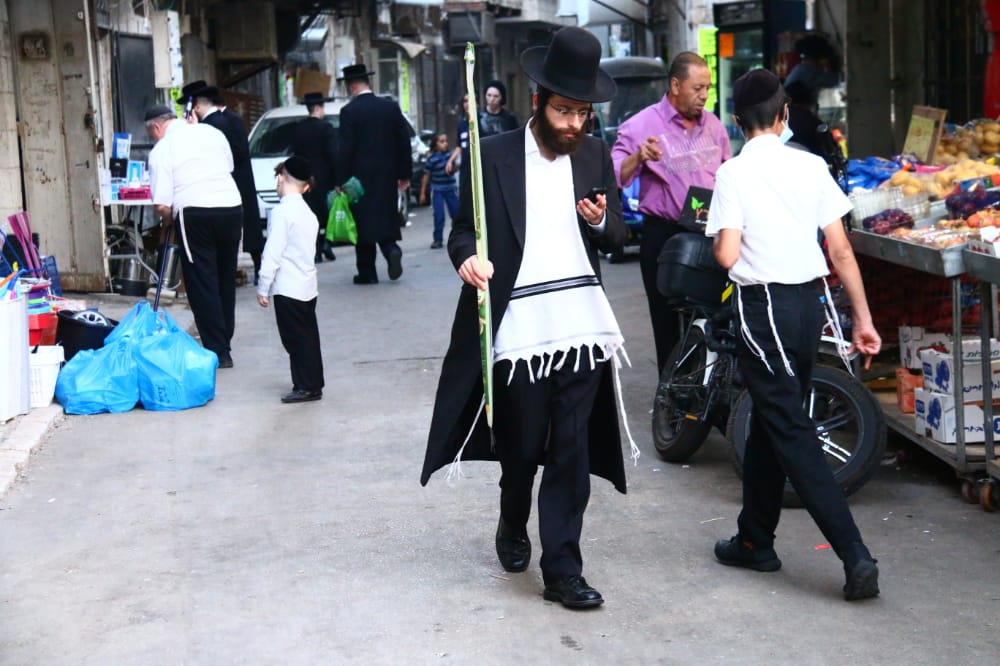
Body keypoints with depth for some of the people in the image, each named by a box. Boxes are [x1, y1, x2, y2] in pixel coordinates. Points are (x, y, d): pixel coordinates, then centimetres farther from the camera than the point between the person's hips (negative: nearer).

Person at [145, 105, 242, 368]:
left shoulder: (161, 150, -2)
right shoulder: (211, 131, 12)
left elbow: (161, 205, -6)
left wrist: (167, 220, 13)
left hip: (195, 214, -5)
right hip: (232, 207, 5)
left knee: (202, 284, 3)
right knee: (226, 280, 15)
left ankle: (217, 352, 2)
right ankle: (224, 344, 22)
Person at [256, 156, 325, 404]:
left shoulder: (282, 212, -14)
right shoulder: (309, 213, 11)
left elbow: (273, 253, -16)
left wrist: (263, 288, -10)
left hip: (288, 289, -8)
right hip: (308, 287, 8)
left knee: (296, 339, -2)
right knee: (308, 337, 13)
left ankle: (305, 386, 0)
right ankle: (314, 384, 18)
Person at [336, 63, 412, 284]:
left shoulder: (349, 111, -10)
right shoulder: (391, 107, 4)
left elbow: (345, 149, -12)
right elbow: (404, 143, 7)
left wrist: (341, 181, -7)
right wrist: (405, 175, 13)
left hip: (361, 175, -4)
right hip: (387, 175, 4)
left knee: (363, 221, 3)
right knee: (385, 218, 15)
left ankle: (367, 272, 5)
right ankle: (392, 250, -11)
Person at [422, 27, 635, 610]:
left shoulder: (596, 156, 9)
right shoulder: (495, 155, -1)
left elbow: (618, 238, 14)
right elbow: (465, 229, 2)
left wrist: (602, 221, -9)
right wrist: (468, 257, -19)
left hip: (582, 323, 2)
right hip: (519, 324, -2)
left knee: (572, 451, 1)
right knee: (522, 446, 10)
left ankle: (563, 571, 9)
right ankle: (513, 528, 40)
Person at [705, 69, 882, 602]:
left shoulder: (733, 173, -9)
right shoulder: (811, 166, 2)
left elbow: (727, 255, -16)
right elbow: (840, 249, 1)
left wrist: (724, 241, 8)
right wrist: (863, 318, 5)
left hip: (763, 307, -5)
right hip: (810, 302, 5)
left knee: (791, 432, -3)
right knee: (768, 422, 19)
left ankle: (855, 555, -11)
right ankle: (755, 540, 30)